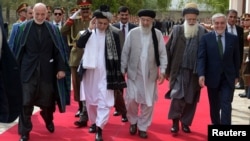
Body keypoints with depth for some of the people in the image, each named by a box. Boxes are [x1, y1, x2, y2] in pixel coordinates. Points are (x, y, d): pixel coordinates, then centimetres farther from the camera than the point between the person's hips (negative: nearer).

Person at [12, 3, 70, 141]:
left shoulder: (53, 29, 1)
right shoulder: (24, 28, 0)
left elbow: (59, 50, 1)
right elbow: (17, 50, 2)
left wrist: (61, 68, -4)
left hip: (47, 71, 1)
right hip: (28, 70, -1)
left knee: (47, 101, 13)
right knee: (25, 102, -1)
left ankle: (49, 121, 43)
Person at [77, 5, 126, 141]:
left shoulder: (114, 36, -3)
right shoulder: (89, 33, 1)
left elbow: (117, 55, 0)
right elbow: (79, 44, -15)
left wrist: (117, 75, -3)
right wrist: (89, 29, -22)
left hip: (105, 72, -2)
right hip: (89, 71, 3)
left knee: (104, 100, -9)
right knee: (90, 99, 12)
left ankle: (99, 127, -8)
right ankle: (94, 122, 29)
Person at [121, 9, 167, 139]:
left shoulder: (158, 34, -1)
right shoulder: (132, 33, -2)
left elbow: (162, 54, 1)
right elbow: (125, 53, 2)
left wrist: (162, 70, -6)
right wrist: (122, 70, 1)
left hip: (150, 74, 1)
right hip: (134, 73, 0)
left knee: (148, 102, 6)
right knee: (131, 100, -3)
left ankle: (143, 127, 21)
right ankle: (133, 121, 24)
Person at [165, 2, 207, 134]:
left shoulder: (202, 32, -1)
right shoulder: (177, 30, -1)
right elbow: (168, 50, 2)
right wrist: (167, 69, 2)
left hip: (195, 72, 1)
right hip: (179, 70, -1)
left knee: (191, 99, 10)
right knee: (177, 95, -8)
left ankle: (185, 122, 25)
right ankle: (175, 122, 7)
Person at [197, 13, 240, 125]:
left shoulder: (233, 38, 2)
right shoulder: (206, 38, -2)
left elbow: (236, 58, 7)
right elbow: (201, 57, -8)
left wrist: (236, 75, 8)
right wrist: (201, 74, -19)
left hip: (228, 78, 0)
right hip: (212, 77, 0)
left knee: (226, 105, -7)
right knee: (214, 106, 14)